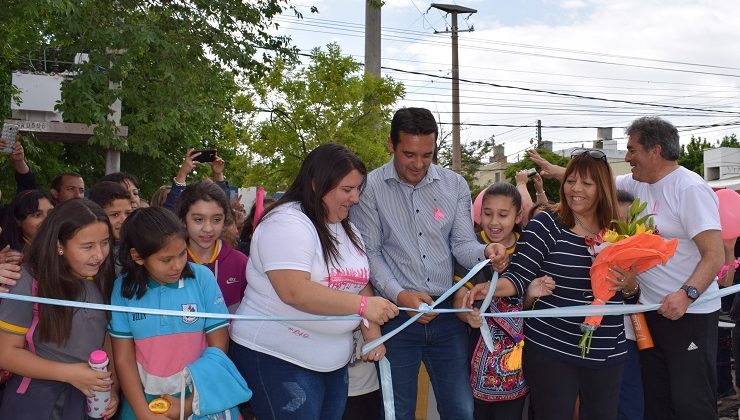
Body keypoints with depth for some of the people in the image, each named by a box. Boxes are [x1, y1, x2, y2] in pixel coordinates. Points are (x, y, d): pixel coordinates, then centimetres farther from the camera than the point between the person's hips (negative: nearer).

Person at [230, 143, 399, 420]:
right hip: (275, 357, -8)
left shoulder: (347, 229, 11)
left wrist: (372, 332, -1)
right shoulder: (287, 223, -18)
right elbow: (294, 291, -29)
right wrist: (362, 305, -28)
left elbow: (361, 284, 14)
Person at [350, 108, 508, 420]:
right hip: (396, 315, -2)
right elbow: (370, 253, -6)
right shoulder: (370, 187, -5)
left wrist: (485, 253, -22)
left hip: (447, 312, 3)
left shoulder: (454, 185, 3)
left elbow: (461, 244, 1)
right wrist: (400, 295, -18)